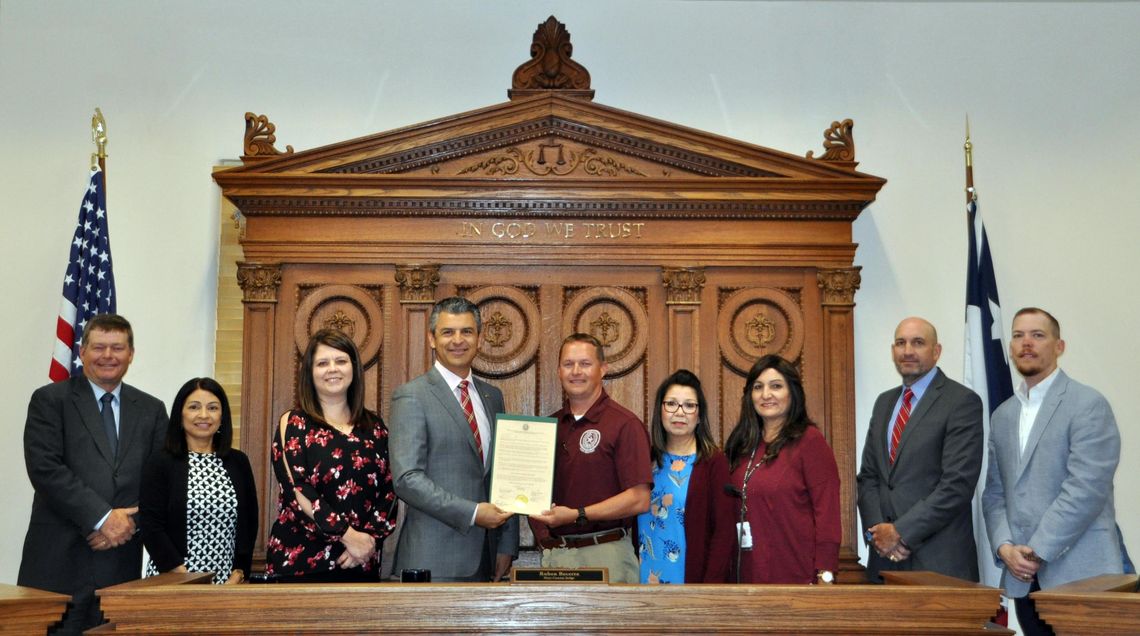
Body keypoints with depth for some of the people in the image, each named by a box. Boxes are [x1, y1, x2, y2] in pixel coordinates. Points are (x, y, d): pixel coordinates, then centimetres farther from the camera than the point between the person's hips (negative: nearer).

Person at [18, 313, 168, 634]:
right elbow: (44, 468, -9)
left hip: (122, 559, 3)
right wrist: (102, 517, -13)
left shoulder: (151, 410, 13)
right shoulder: (50, 400, 3)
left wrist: (128, 523, -8)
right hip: (59, 558, -3)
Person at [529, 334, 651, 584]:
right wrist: (542, 534, 1)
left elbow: (639, 500, -12)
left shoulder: (625, 424, -6)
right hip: (554, 553, 5)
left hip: (605, 553, -5)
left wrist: (577, 515, -16)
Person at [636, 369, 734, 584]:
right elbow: (629, 520, 9)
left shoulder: (714, 461, -6)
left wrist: (710, 588, -17)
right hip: (645, 578, 3)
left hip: (692, 579, -3)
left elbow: (723, 532, -10)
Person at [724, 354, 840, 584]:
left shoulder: (809, 440, -6)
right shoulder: (742, 445, 10)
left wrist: (825, 574, -16)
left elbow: (827, 511, -11)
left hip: (797, 575, -5)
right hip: (749, 574, 5)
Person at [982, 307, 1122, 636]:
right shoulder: (1002, 416, 15)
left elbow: (1086, 489, -15)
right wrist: (1005, 547, -4)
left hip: (1079, 573, -5)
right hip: (1023, 577, 5)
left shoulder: (1088, 405, -5)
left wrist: (1037, 552, -15)